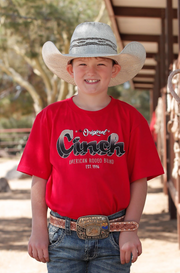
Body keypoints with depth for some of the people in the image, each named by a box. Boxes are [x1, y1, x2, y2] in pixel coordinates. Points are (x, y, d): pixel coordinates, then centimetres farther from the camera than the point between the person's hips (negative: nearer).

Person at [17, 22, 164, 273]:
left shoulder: (130, 118, 2)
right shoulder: (51, 117, 3)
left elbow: (139, 181, 2)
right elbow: (39, 179, 4)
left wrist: (130, 230, -5)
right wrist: (39, 229, 0)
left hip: (113, 240, 0)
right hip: (64, 238, 0)